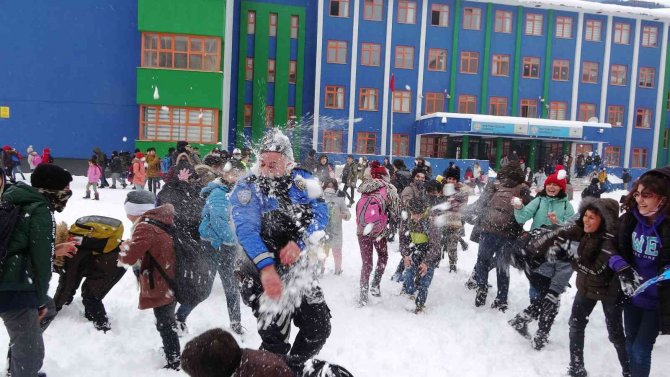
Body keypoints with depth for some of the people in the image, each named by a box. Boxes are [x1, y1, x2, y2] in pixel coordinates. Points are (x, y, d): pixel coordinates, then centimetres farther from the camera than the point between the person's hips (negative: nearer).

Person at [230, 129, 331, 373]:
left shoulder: (302, 180, -1)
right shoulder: (247, 187, -12)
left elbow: (320, 214, -11)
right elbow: (246, 230, -25)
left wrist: (299, 243, -29)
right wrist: (266, 267, -39)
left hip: (298, 270, 5)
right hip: (264, 275, -4)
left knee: (319, 329, 11)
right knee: (276, 343, -5)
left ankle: (293, 368, 37)